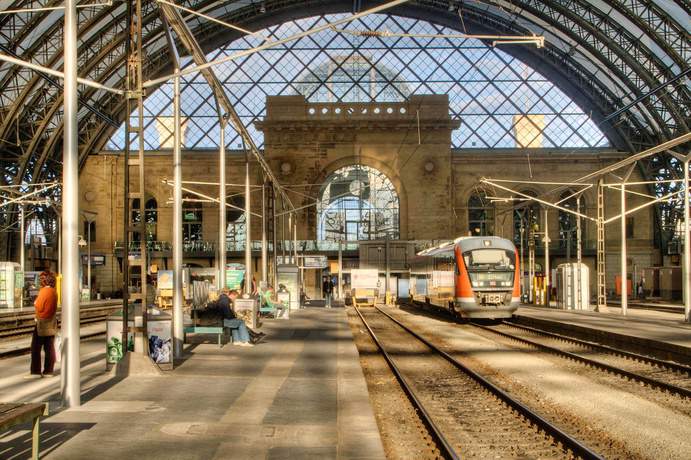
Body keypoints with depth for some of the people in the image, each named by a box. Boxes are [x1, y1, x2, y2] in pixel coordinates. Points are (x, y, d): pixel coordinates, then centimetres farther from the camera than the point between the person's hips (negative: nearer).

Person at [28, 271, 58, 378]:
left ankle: (36, 371, -3)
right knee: (49, 348, 9)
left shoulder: (44, 291, -16)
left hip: (42, 322, -7)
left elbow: (39, 307, -17)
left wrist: (35, 302, 2)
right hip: (52, 323, 7)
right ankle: (48, 371, 11)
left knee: (36, 347, -1)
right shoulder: (54, 291, 6)